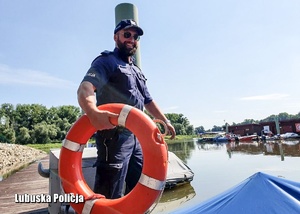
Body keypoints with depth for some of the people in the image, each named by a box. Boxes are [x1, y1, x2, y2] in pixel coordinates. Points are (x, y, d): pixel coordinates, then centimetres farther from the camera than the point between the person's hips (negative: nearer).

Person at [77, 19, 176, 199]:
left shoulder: (137, 71, 24)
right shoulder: (107, 61, -3)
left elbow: (148, 100, 30)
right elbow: (85, 88, -22)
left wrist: (165, 121, 27)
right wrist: (93, 112, -43)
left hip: (137, 137, 9)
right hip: (115, 135, -8)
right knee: (109, 196, -8)